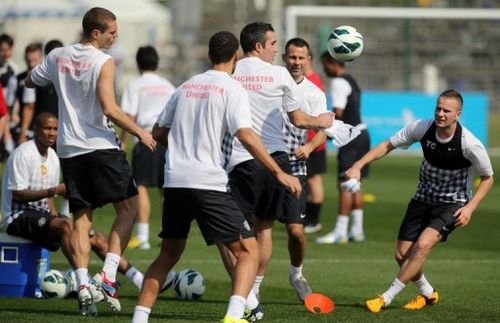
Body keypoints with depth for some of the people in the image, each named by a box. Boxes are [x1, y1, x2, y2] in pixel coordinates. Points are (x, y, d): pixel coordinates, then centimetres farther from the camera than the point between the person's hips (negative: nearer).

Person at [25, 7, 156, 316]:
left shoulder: (58, 56, 8)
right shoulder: (103, 62, -11)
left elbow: (30, 81, 24)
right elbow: (109, 109, -19)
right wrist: (140, 132, -9)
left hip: (69, 149, 6)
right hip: (101, 145, -6)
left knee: (81, 217, 8)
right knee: (129, 207, 5)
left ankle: (83, 284, -6)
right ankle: (109, 276, -8)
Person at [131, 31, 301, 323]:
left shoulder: (187, 86, 16)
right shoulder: (232, 89, -2)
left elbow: (159, 132, 21)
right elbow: (245, 135, -15)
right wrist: (279, 172, -15)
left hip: (175, 181, 6)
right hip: (209, 184, -6)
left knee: (169, 254, 20)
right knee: (249, 251, -1)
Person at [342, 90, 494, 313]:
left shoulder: (470, 145, -22)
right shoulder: (422, 128, -14)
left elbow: (487, 178, -6)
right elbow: (388, 145, -2)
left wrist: (470, 207, -17)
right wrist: (358, 166, -13)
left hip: (452, 205, -4)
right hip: (423, 200, 5)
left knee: (423, 244, -26)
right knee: (402, 255, 1)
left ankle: (386, 298, -18)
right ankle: (427, 294, 29)